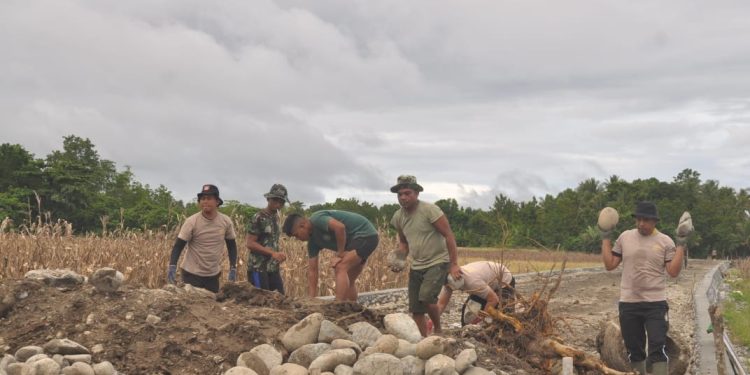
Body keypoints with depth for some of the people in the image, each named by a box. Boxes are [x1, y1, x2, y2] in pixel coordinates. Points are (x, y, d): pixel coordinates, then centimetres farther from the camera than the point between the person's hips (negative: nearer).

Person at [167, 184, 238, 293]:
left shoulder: (226, 221, -5)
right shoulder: (191, 222, -13)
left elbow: (231, 245, 8)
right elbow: (178, 246, -12)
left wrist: (233, 268, 2)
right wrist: (172, 266, -26)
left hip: (214, 275, 3)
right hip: (192, 274, -3)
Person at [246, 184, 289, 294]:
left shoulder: (276, 217, 11)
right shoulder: (258, 218, -11)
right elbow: (249, 243, -16)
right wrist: (273, 253, -20)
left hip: (273, 268, 8)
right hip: (259, 268, -8)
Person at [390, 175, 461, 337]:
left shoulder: (429, 210, -15)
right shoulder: (398, 217, 4)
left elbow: (449, 236, -14)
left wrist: (454, 264, -17)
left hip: (437, 263, -6)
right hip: (416, 266, 6)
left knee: (426, 297, -26)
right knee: (416, 310, 3)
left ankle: (438, 331, -3)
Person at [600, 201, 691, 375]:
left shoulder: (665, 241, -1)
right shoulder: (625, 237, 5)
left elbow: (673, 271, -9)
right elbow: (609, 264, 5)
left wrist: (681, 244, -12)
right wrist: (605, 237, 2)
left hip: (656, 303, -3)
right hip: (628, 304, 3)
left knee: (658, 349, -9)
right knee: (634, 350, 12)